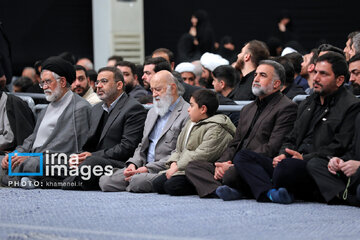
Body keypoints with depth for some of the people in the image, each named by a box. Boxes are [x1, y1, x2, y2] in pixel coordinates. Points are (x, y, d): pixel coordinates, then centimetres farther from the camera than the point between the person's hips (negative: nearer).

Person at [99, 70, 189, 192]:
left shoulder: (187, 114, -6)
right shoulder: (152, 112, 23)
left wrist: (148, 168, -17)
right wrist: (133, 164, 1)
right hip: (144, 168, 7)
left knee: (137, 181, -34)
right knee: (105, 181, -13)